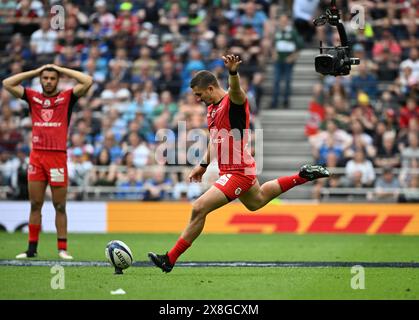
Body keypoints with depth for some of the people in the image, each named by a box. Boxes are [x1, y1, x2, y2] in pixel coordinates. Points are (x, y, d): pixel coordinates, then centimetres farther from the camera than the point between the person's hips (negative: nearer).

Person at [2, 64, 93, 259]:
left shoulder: (66, 98, 5)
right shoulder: (33, 97, 12)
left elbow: (87, 81, -6)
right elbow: (7, 84, 8)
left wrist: (61, 69, 2)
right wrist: (35, 71, 9)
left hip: (58, 156, -2)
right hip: (36, 156, 2)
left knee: (60, 206, 0)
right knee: (35, 205, 5)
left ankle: (62, 249, 3)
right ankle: (32, 248, 9)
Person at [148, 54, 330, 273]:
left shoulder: (233, 102, -19)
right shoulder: (212, 107, 9)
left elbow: (236, 90, -44)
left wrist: (233, 73, -64)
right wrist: (204, 164, 19)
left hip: (238, 172, -11)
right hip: (228, 171, 11)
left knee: (199, 209, -17)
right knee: (256, 202, 34)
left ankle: (170, 260, -11)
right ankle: (302, 177, 43)